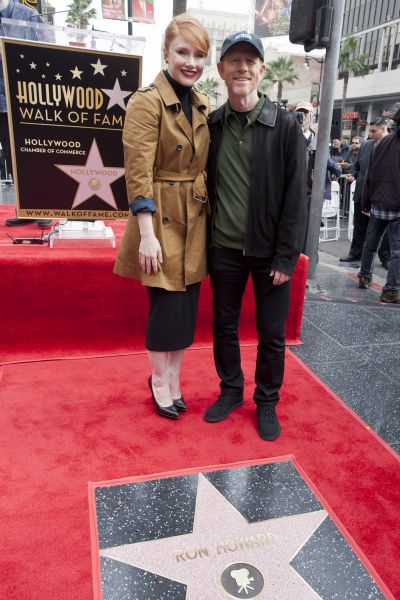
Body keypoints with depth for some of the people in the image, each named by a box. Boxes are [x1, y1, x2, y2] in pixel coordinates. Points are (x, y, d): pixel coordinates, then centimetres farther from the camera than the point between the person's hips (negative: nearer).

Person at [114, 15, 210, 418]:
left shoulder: (201, 106, 11)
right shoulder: (147, 101, -11)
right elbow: (138, 174, -17)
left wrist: (205, 217, 12)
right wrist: (146, 234, -21)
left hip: (195, 222, 7)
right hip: (162, 221, -7)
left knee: (187, 309, 12)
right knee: (167, 308, 1)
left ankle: (171, 381, 31)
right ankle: (159, 381, 27)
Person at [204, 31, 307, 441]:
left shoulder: (285, 126, -5)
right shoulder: (210, 125, 3)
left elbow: (295, 196, -7)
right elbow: (204, 187, 5)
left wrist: (286, 257, -11)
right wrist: (204, 243, 0)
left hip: (268, 250, -2)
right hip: (224, 249, 3)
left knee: (271, 334, 8)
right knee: (224, 326, 14)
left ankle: (267, 402, 29)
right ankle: (230, 390, 34)